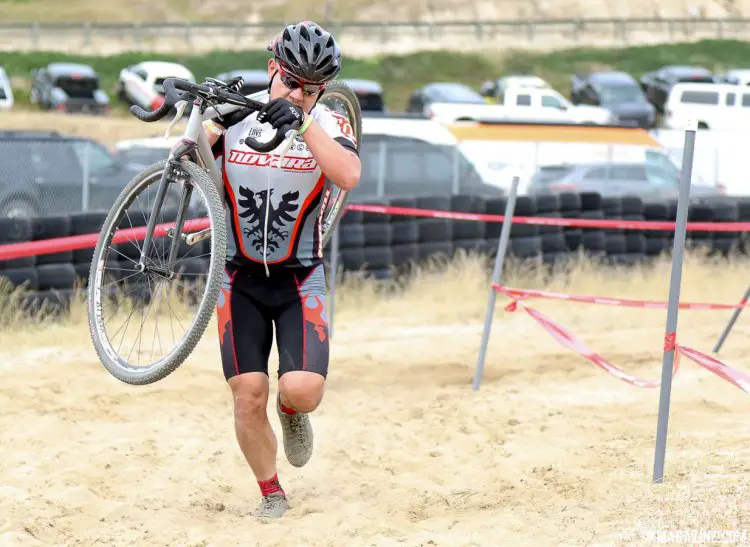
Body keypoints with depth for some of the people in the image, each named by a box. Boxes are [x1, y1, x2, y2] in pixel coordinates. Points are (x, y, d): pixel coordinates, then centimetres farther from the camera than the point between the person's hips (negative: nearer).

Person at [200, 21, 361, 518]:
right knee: (249, 397, -5)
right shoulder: (237, 113, -3)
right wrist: (217, 122, -32)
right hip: (240, 278, 1)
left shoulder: (329, 124, -7)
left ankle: (292, 411, 20)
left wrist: (302, 122, -35)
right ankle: (271, 493, 17)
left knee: (303, 390, -18)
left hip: (299, 279, -1)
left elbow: (349, 176, -27)